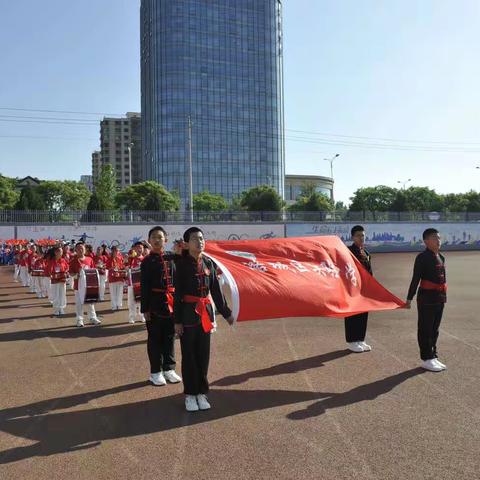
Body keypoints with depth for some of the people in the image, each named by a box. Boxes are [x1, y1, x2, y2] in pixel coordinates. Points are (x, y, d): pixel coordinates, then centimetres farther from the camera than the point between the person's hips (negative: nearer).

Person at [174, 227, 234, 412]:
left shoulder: (208, 263, 4)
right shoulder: (181, 264, -8)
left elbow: (216, 290, 9)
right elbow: (178, 294, -8)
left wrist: (226, 313, 11)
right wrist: (177, 321, -10)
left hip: (205, 313, 4)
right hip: (188, 313, -4)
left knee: (203, 354, 10)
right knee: (189, 355, 6)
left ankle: (201, 393, 23)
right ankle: (190, 394, 19)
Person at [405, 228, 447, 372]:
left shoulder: (441, 257, 12)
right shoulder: (422, 257, -12)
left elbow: (442, 278, 18)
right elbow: (415, 279, -14)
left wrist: (443, 295, 18)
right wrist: (409, 298, -14)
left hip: (439, 298, 8)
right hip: (426, 298, -8)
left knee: (435, 329, 15)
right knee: (425, 329, 2)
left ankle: (433, 356, 26)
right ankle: (426, 359, 10)